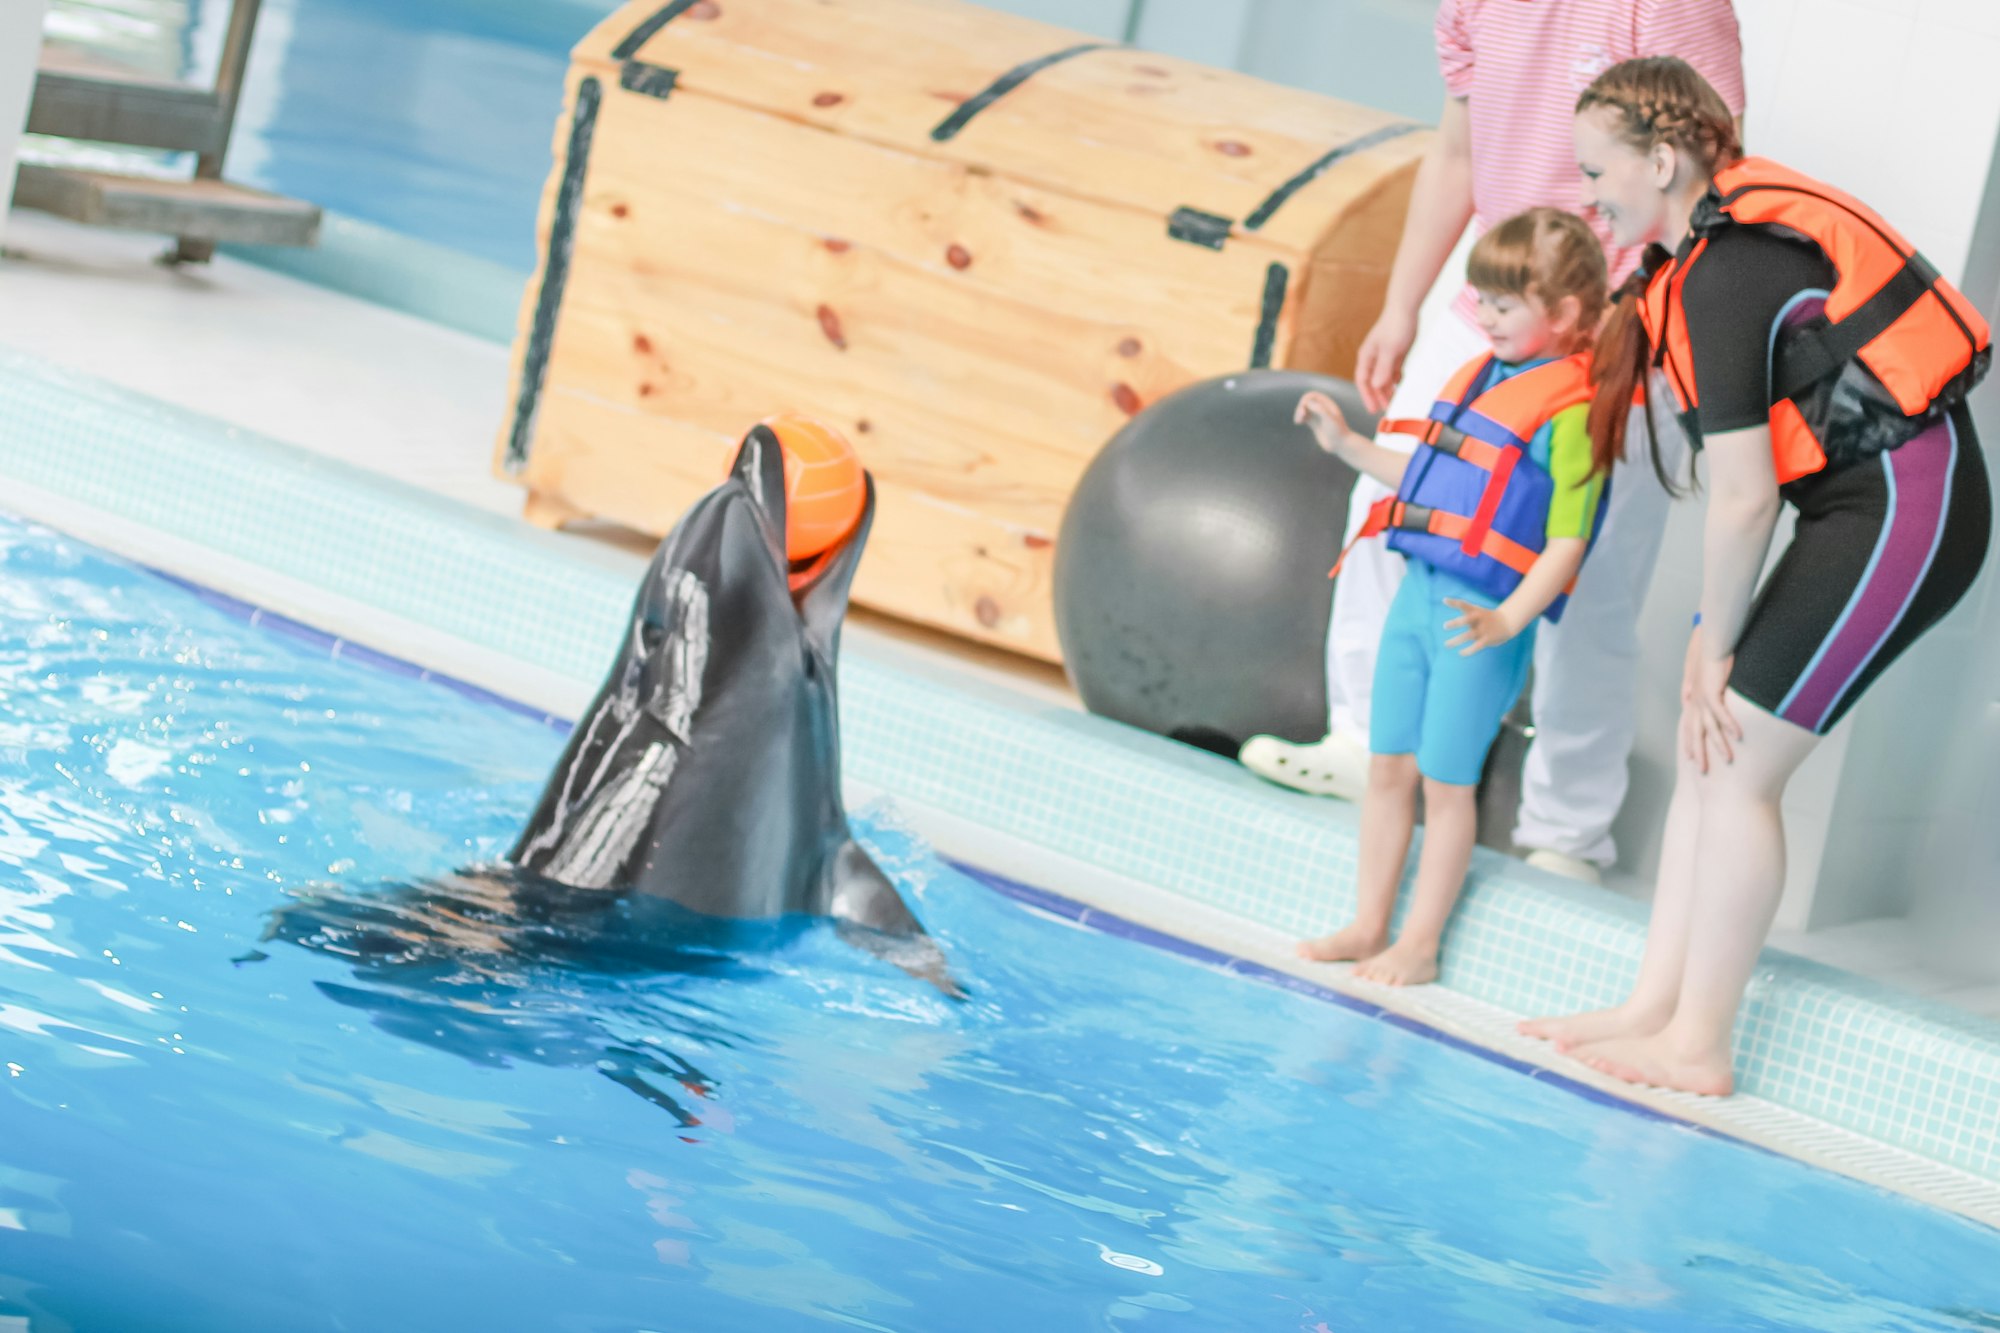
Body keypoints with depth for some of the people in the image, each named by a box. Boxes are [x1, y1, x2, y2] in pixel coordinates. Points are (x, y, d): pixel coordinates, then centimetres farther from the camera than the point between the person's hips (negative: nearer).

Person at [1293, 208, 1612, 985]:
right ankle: (1368, 927, 22)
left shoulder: (1570, 412, -15)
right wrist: (1348, 446, 24)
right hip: (1420, 591, 8)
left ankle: (1420, 945, 11)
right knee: (1387, 767, 12)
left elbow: (1565, 542, -18)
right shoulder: (1478, 378, 12)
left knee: (1445, 782, 1)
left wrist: (1508, 621, -28)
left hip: (1483, 615, -8)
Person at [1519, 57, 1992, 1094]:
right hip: (1883, 496, 10)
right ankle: (1654, 1007, 15)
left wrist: (1715, 644, -8)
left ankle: (1696, 1048, 2)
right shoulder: (1738, 224, 10)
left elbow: (1742, 499, -19)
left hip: (1902, 513, -10)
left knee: (1734, 763, -6)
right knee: (1708, 748, 10)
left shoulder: (1720, 279, -20)